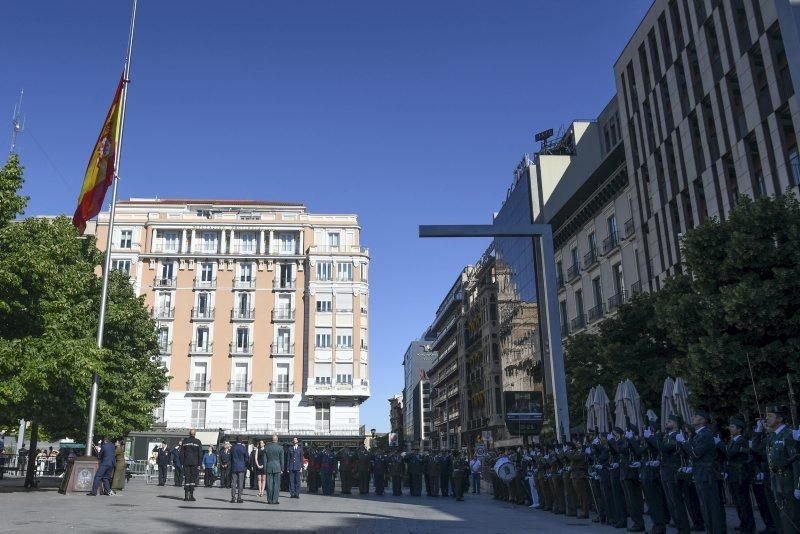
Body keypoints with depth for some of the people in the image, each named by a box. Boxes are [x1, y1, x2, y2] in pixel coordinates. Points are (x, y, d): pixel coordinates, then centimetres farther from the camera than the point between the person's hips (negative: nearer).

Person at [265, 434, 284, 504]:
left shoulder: (267, 447, 2)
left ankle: (269, 500, 7)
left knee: (269, 484, 6)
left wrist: (265, 469, 10)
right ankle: (275, 500, -1)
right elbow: (282, 459, -2)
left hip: (269, 468, 2)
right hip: (277, 468, -2)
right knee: (276, 484, 1)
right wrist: (282, 469, 6)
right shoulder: (280, 448, -5)